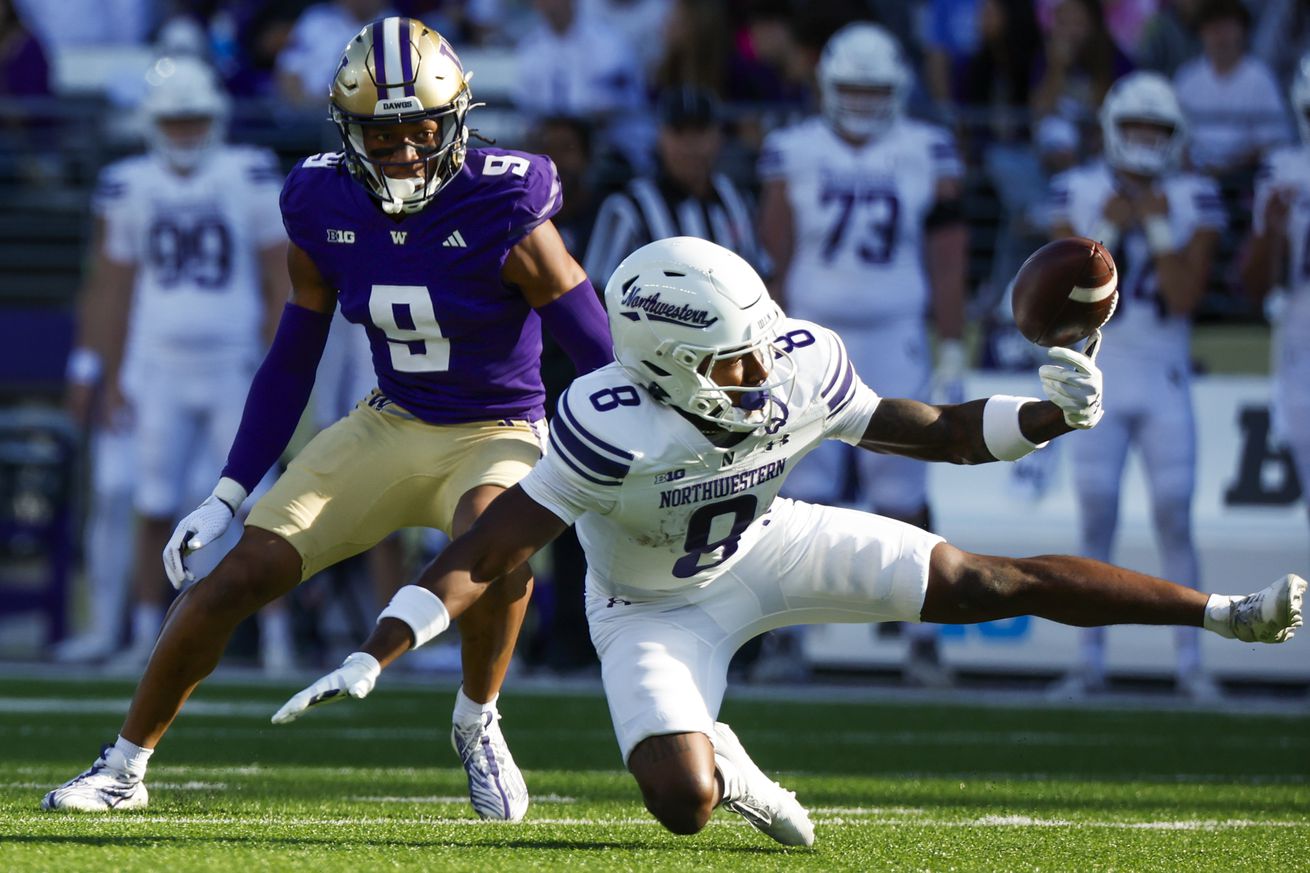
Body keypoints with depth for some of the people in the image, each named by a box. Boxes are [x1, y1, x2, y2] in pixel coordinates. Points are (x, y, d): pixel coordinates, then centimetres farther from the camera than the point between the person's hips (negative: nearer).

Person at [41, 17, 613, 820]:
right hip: (391, 428, 4)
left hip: (498, 439, -4)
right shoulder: (325, 210, -6)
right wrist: (227, 496, 3)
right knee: (233, 578, -6)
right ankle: (125, 768, 11)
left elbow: (604, 360, -13)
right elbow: (292, 365, 6)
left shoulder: (505, 212, -20)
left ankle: (478, 724, -9)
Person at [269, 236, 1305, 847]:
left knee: (991, 584, -5)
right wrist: (374, 658, -43)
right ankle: (715, 760, 15)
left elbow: (937, 432, -7)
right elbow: (484, 556, -34)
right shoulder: (614, 432, -38)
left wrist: (1051, 417, -23)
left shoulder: (800, 369, -23)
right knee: (682, 806, -24)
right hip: (658, 609, -3)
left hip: (768, 548, 3)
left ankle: (1227, 613, 5)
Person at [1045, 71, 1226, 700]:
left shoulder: (1193, 202, -1)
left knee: (1174, 521, -4)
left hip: (1164, 381, -1)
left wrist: (1158, 225, -16)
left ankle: (1190, 663, 1)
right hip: (1098, 378, 1)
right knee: (1096, 523, 0)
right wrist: (1108, 229, -15)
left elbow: (1186, 297, -9)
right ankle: (1091, 662, 6)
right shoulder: (1080, 194, 1)